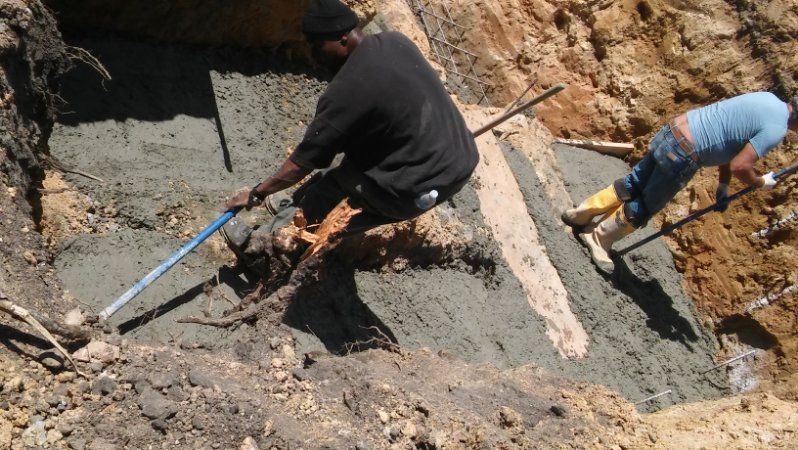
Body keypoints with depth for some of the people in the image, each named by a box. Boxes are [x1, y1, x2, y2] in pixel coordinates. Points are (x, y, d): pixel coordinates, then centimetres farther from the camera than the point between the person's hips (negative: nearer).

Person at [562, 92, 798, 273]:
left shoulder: (768, 98, 14)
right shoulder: (776, 129, -13)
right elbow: (739, 166, -19)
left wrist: (724, 186, 19)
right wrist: (761, 182, 1)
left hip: (672, 130, 8)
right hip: (683, 155, -8)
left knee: (634, 184, 21)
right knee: (644, 206, 9)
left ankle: (581, 214, 30)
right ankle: (599, 239, 23)